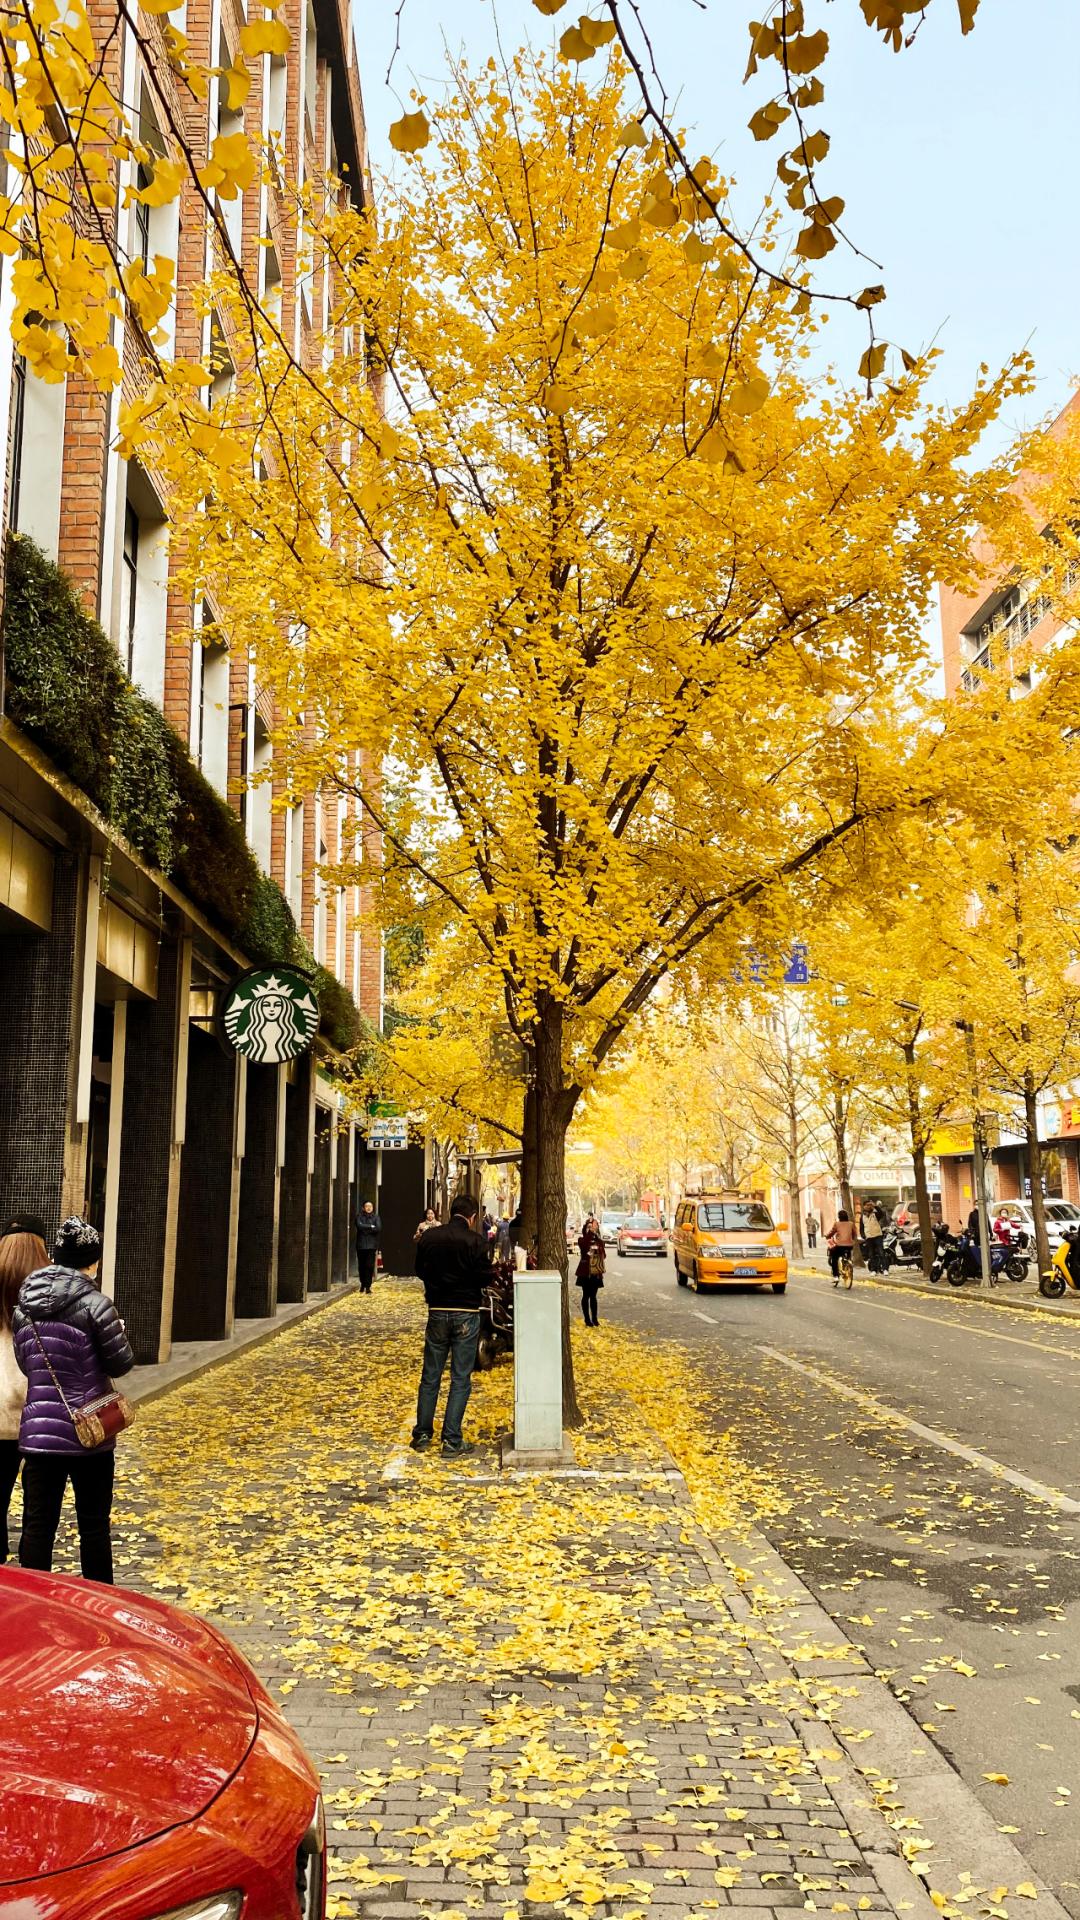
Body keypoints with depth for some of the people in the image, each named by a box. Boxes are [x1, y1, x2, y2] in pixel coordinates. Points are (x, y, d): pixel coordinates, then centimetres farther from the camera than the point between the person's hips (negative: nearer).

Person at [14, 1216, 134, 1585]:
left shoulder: (24, 1308, 3)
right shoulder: (95, 1305, -14)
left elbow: (25, 1363, 14)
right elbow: (121, 1363, -8)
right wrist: (117, 1333, 10)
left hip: (38, 1430, 4)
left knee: (38, 1523, 8)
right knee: (93, 1524, 10)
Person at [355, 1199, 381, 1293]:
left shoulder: (376, 1217, 7)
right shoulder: (359, 1216, 7)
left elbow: (379, 1228, -8)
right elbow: (359, 1225, -11)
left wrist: (365, 1229, -8)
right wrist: (371, 1227, -7)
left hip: (372, 1245, -1)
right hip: (361, 1245, 1)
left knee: (370, 1266, -8)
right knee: (361, 1266, 6)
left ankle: (368, 1286, -5)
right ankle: (363, 1284, 24)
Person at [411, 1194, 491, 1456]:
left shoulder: (429, 1237, 0)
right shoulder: (475, 1241, -13)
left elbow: (420, 1270, 11)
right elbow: (485, 1278, -12)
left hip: (437, 1312, 4)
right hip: (466, 1314, -3)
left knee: (430, 1376, 13)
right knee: (461, 1379, 3)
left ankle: (422, 1434, 17)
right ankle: (451, 1439, 3)